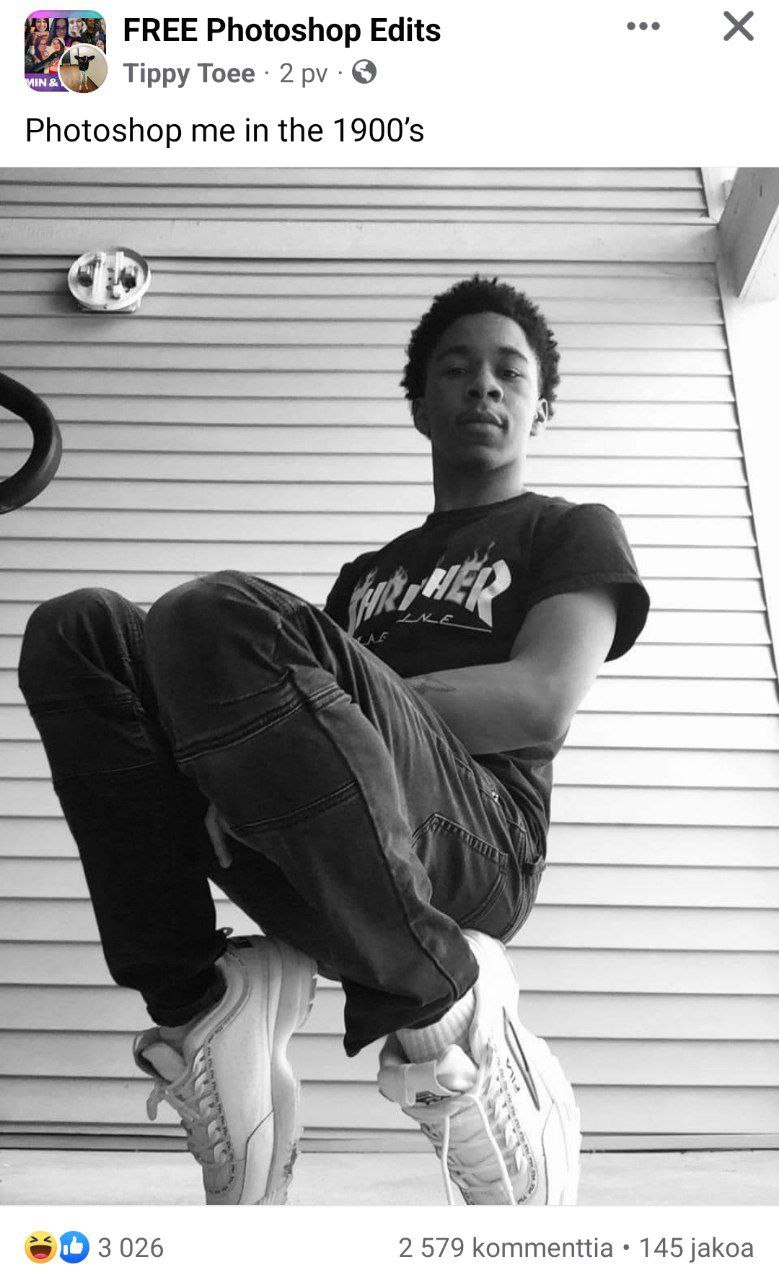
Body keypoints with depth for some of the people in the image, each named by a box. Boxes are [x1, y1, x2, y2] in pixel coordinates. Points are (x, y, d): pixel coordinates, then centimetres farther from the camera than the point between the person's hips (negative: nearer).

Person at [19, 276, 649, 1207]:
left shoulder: (573, 532, 18)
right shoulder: (369, 572, 33)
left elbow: (542, 703, -2)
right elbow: (311, 683, 19)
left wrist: (361, 705, -11)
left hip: (470, 843, -5)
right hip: (300, 858, 6)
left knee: (216, 617, -29)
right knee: (78, 632, -8)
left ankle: (438, 1005, -20)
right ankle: (199, 1004, -17)